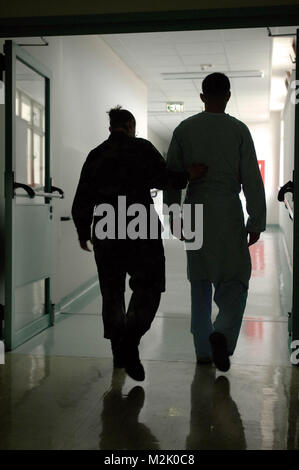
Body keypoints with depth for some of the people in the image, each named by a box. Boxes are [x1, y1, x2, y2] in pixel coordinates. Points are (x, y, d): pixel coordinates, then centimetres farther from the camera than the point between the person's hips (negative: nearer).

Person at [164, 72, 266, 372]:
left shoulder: (184, 129, 3)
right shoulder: (238, 130, -4)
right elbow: (251, 179, -6)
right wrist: (256, 222, 0)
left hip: (196, 212, 3)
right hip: (229, 214, -3)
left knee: (201, 282, 12)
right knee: (234, 279, 7)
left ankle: (203, 350, 17)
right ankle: (223, 334, -18)